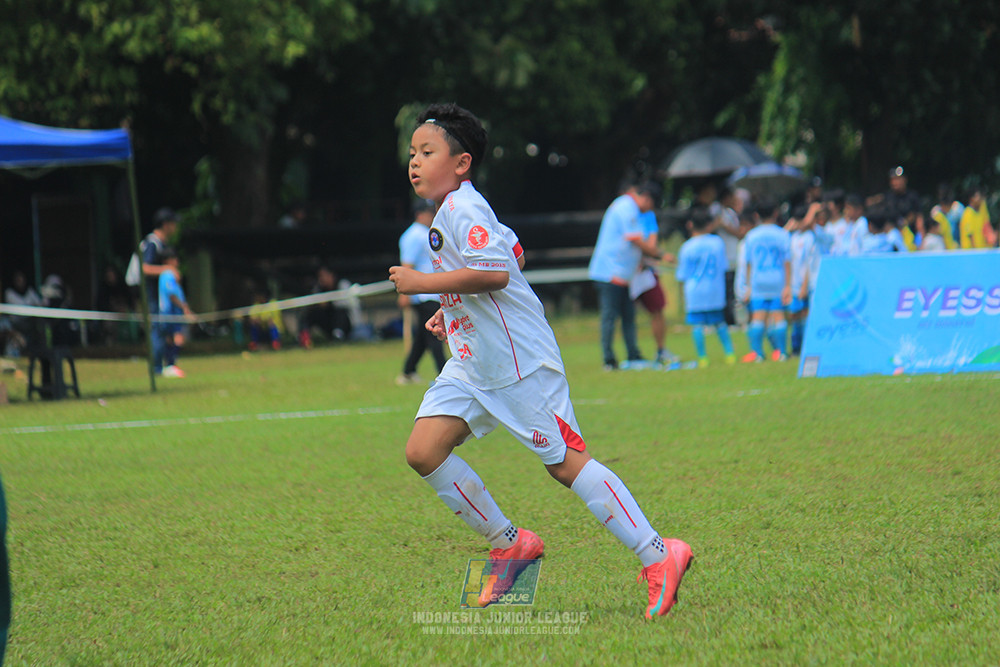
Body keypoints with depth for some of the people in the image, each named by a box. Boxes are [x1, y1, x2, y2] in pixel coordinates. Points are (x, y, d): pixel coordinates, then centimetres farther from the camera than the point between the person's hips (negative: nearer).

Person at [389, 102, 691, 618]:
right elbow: (511, 252, 31)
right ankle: (508, 545, 9)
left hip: (519, 362, -10)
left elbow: (495, 272, -29)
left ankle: (658, 557, -4)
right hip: (471, 364, 10)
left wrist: (424, 283, -22)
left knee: (565, 462, -9)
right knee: (423, 450, -2)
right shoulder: (453, 212, 16)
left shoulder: (462, 208, -15)